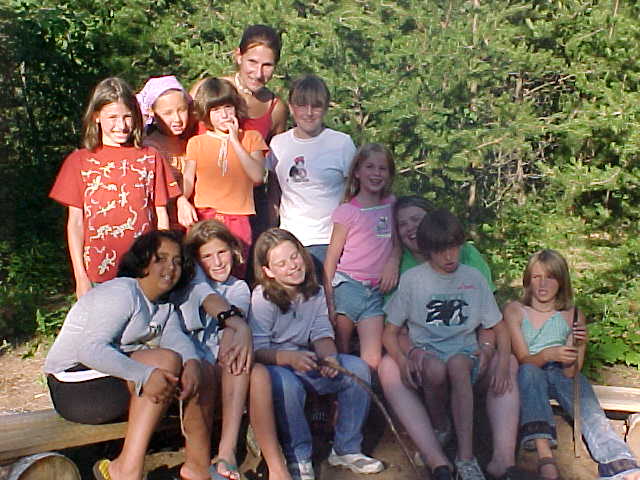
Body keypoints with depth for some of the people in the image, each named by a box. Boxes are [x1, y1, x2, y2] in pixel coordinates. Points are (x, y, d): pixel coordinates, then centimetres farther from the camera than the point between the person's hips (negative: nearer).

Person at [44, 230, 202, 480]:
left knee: (201, 373, -4)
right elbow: (90, 349, -27)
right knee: (167, 360, -28)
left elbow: (176, 338, -5)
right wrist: (144, 374, -38)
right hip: (75, 385, -9)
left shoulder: (165, 306, 15)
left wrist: (191, 364, -28)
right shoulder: (121, 293, -14)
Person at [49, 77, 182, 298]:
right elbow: (75, 222, 6)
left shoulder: (151, 158, 8)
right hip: (99, 275, 0)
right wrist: (80, 277, 0)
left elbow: (162, 217, 9)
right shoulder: (79, 161, 7)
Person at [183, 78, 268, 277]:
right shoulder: (197, 143, 11)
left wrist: (235, 141, -6)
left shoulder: (251, 138, 9)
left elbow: (257, 176, -6)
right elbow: (188, 181, 5)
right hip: (204, 217, 1)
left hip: (238, 218, 0)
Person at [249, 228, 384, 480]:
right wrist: (290, 358, -37)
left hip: (307, 362, 5)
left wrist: (329, 357, -27)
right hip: (274, 365, -5)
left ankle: (346, 449, -4)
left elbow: (322, 335, -4)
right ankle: (298, 458, -19)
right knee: (286, 383, -39)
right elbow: (258, 350, -19)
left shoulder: (315, 293, 4)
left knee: (358, 369, -15)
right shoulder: (262, 297, -13)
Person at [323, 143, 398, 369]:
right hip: (348, 285, -3)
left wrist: (394, 262, -3)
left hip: (376, 290, 3)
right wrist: (328, 299, -6)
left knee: (373, 361, -5)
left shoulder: (391, 205, 10)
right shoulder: (347, 211, -3)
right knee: (340, 353, 5)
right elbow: (332, 257, -2)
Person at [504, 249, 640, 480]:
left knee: (589, 409, -29)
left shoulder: (573, 316, 9)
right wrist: (547, 354, -26)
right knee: (529, 371, -36)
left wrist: (573, 347, -20)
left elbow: (571, 373, 1)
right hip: (529, 377, -1)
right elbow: (523, 359, -5)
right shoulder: (515, 311, 5)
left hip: (561, 376, 2)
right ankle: (544, 456, -50)